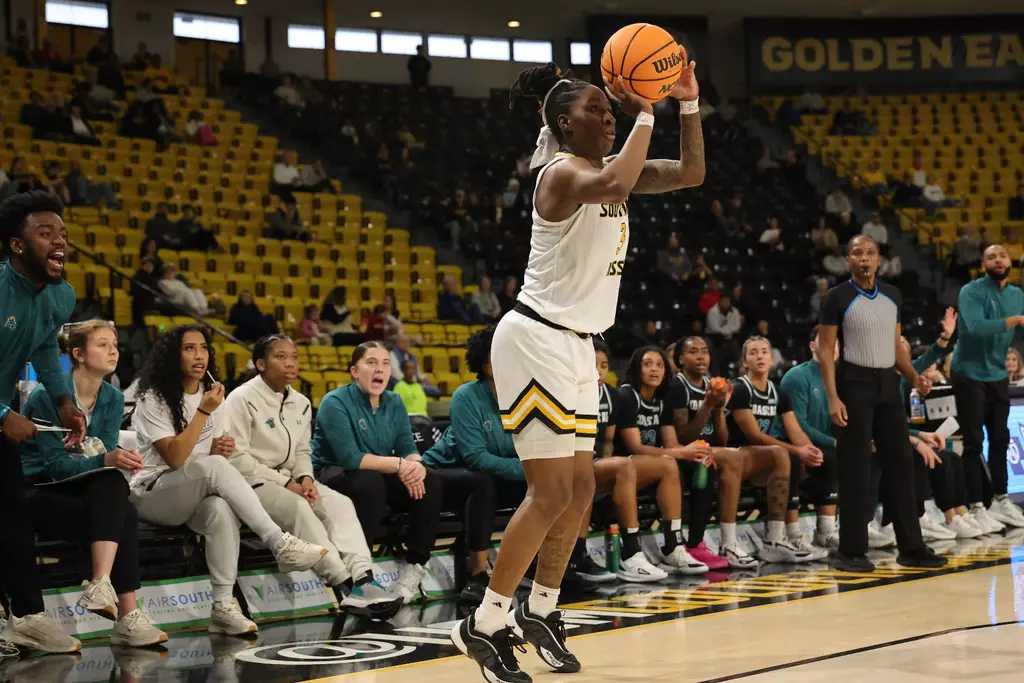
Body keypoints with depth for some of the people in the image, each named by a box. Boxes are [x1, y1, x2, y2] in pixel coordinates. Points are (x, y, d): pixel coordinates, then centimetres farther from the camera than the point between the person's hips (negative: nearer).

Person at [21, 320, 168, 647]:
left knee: (112, 484, -31)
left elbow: (106, 454, -2)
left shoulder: (113, 399, 4)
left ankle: (101, 585, -41)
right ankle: (127, 616, -31)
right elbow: (55, 464, -22)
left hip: (88, 489, 5)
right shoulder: (47, 396, -15)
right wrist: (106, 460, -36)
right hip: (41, 494, -5)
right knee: (124, 517, -29)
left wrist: (120, 461, -26)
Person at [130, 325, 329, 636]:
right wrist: (203, 412, -22)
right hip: (153, 494, -5)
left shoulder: (209, 393, 12)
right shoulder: (153, 399, -9)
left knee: (222, 511, -35)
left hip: (195, 495, 5)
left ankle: (223, 606, -35)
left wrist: (220, 446, -6)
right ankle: (280, 544, -38)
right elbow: (175, 458, -21)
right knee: (212, 466, -36)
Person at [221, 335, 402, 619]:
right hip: (251, 483, -7)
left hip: (290, 481, 7)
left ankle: (363, 578, -38)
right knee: (299, 509, -34)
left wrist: (305, 478, -7)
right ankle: (346, 585, -38)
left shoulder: (301, 403, 13)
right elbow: (236, 457, -15)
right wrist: (285, 483, -18)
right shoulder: (242, 399, -9)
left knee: (339, 503, -21)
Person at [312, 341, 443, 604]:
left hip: (379, 477, 6)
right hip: (334, 477, -6)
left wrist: (415, 465, -27)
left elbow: (408, 449, -2)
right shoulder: (335, 403, -16)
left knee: (430, 481, -17)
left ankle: (415, 565, -11)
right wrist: (399, 465, -31)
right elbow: (350, 458, -26)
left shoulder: (394, 403, 4)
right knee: (370, 481, -37)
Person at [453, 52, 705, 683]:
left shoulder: (605, 168, 11)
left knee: (580, 487, 11)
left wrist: (688, 102, -1)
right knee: (553, 492, -10)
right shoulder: (562, 173, -15)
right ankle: (485, 625, 0)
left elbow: (691, 174, 9)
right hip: (537, 340, -9)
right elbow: (614, 188, -38)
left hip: (576, 345, 10)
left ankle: (540, 610, 24)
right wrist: (645, 116, -28)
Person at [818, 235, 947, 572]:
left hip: (888, 383, 6)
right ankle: (852, 550, 2)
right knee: (856, 467, -5)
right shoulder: (838, 298, -5)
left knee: (900, 462, 6)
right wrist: (833, 398, -17)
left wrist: (913, 376, 1)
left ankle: (911, 547, 13)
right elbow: (826, 350, -8)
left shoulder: (892, 296, 12)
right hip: (855, 382, -5)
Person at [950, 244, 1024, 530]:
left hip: (998, 375, 6)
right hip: (970, 374, -6)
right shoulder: (971, 291, -14)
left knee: (1000, 440, 11)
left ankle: (1000, 500, 21)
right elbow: (976, 327, -30)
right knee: (974, 442, -4)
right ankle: (977, 507, 0)